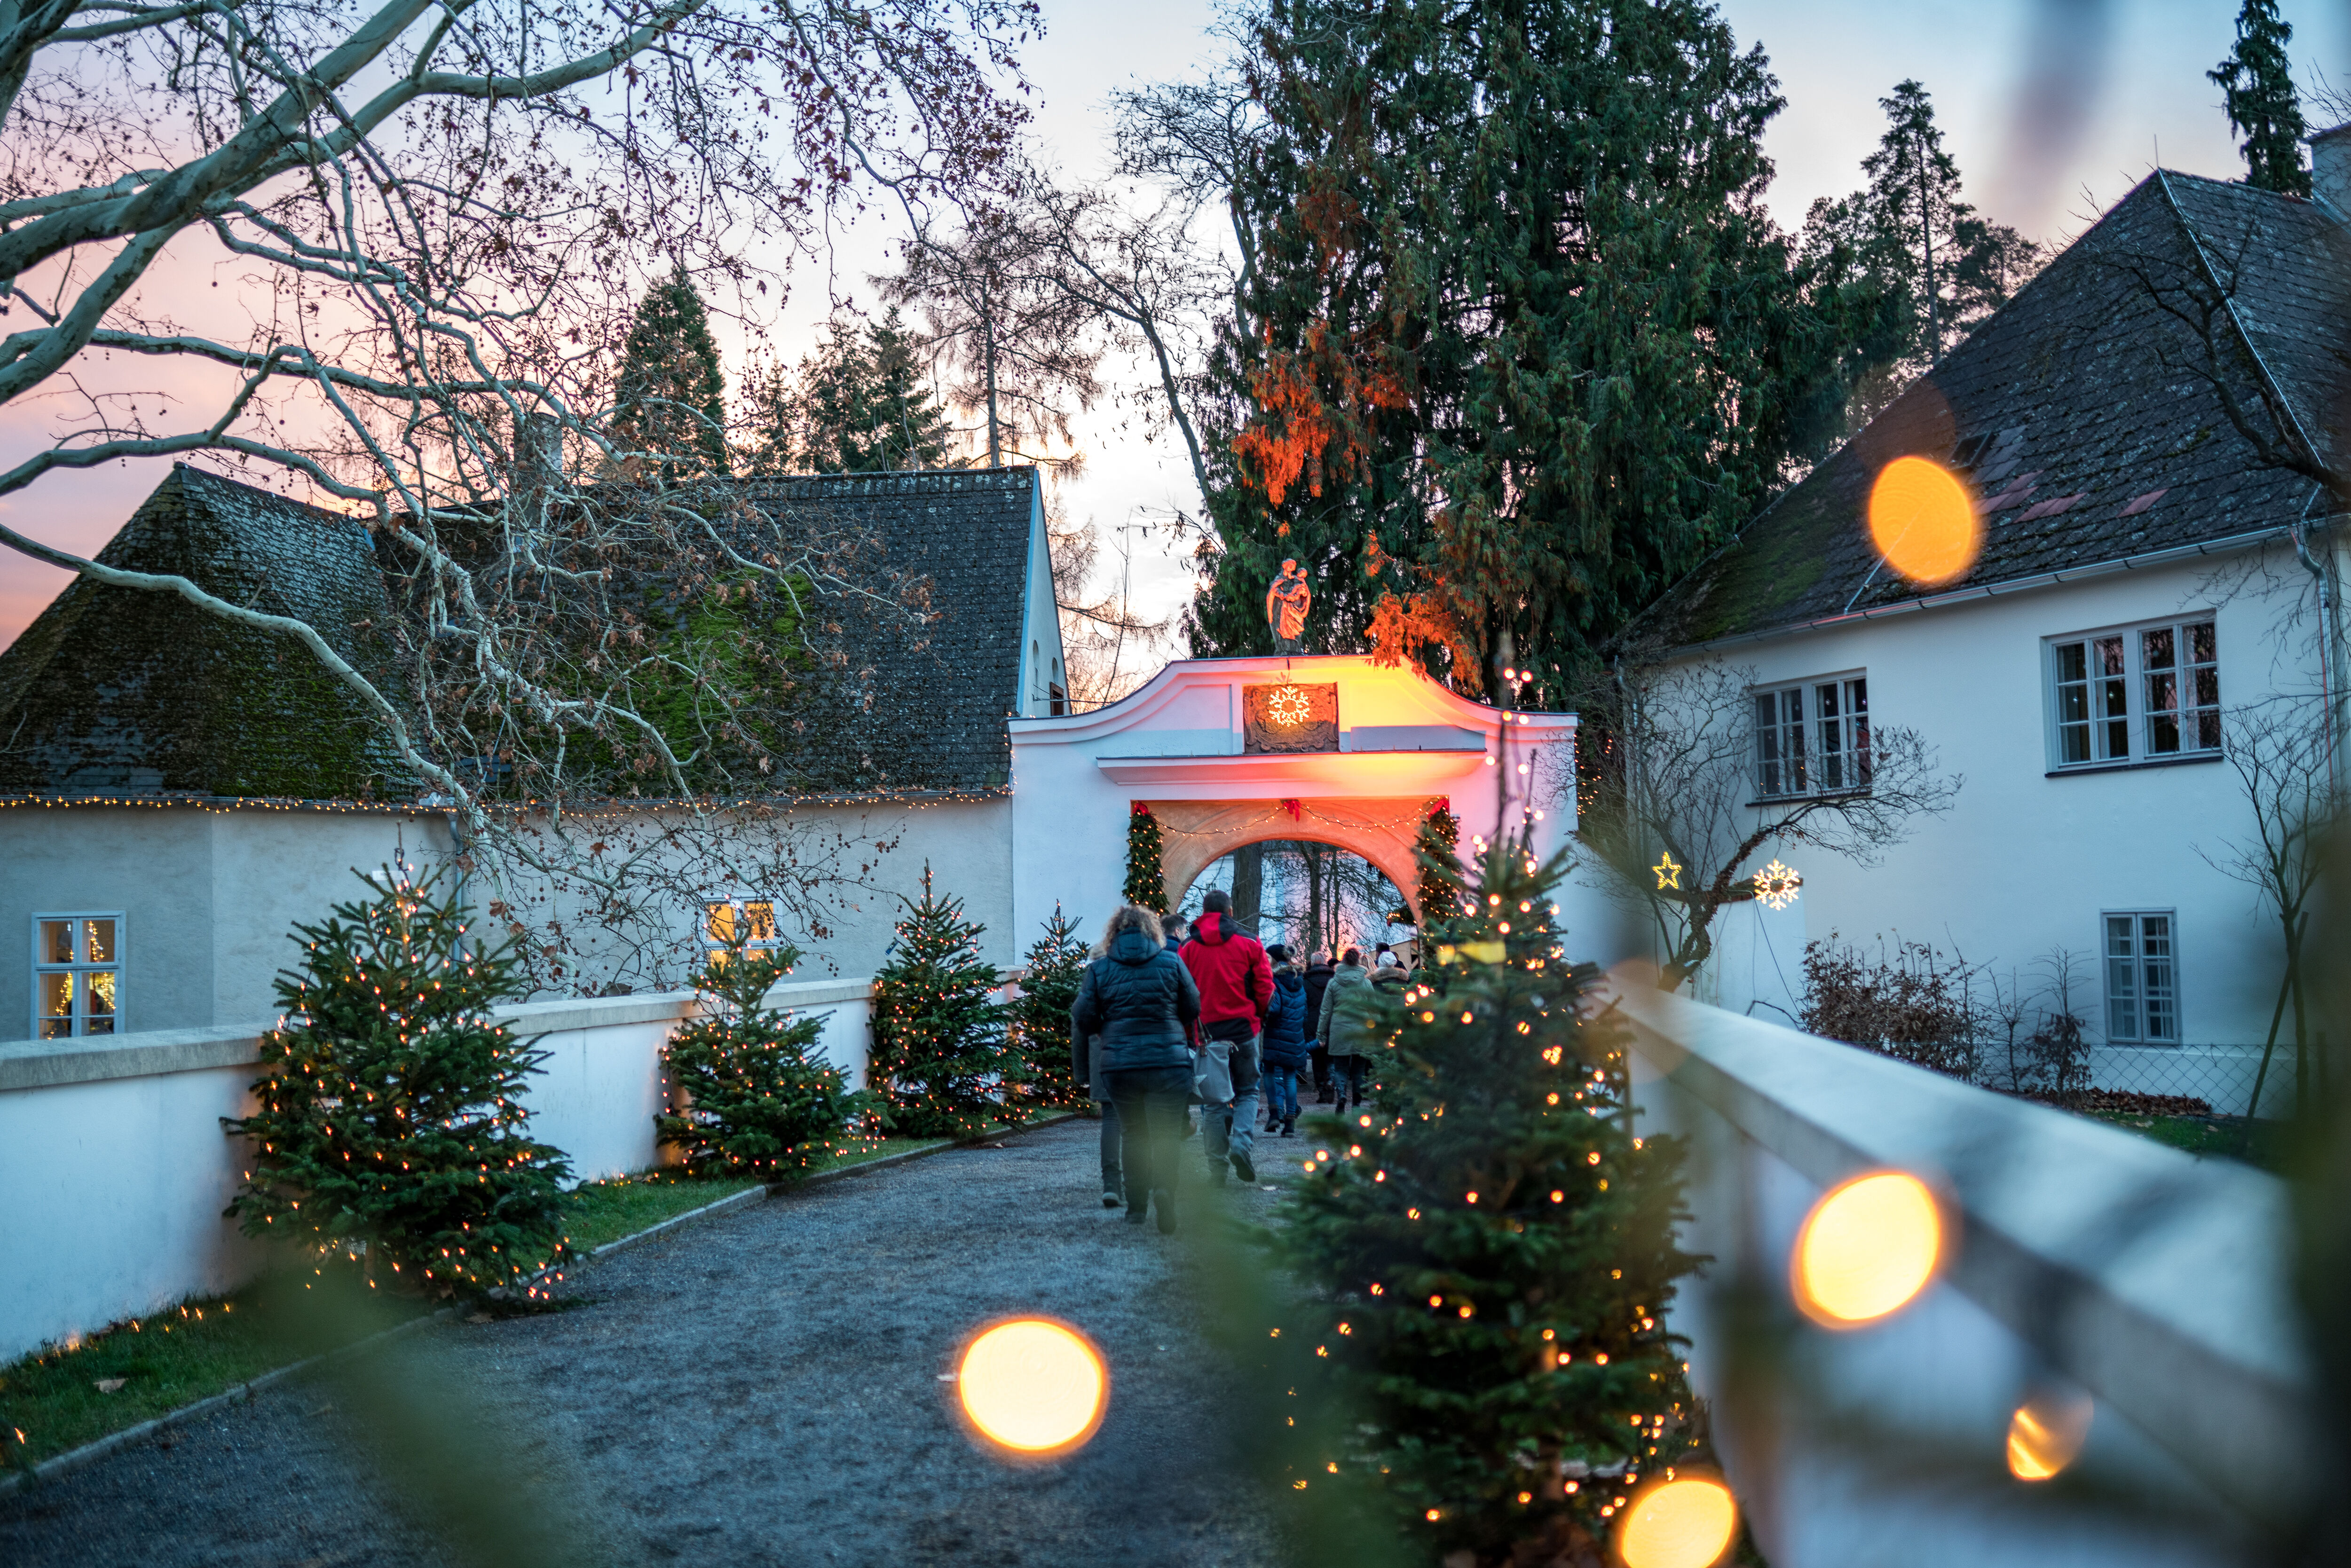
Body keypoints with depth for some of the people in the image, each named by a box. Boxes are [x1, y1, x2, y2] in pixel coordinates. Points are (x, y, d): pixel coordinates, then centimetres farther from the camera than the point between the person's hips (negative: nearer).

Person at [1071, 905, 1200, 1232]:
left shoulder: (1099, 969, 4)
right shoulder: (1172, 963, 2)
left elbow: (1083, 1019, 3)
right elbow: (1193, 1009, 9)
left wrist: (1082, 1069, 15)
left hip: (1119, 1066, 1)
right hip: (1169, 1063, -1)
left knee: (1132, 1134, 14)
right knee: (1165, 1133, -2)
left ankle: (1136, 1207, 17)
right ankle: (1164, 1189, -28)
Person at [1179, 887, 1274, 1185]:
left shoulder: (1189, 948, 3)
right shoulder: (1249, 943, 0)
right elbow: (1265, 987, 0)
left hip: (1208, 1031, 1)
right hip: (1244, 1029, -1)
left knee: (1214, 1102, 5)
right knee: (1247, 1092, 13)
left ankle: (1218, 1166, 4)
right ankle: (1241, 1144, -10)